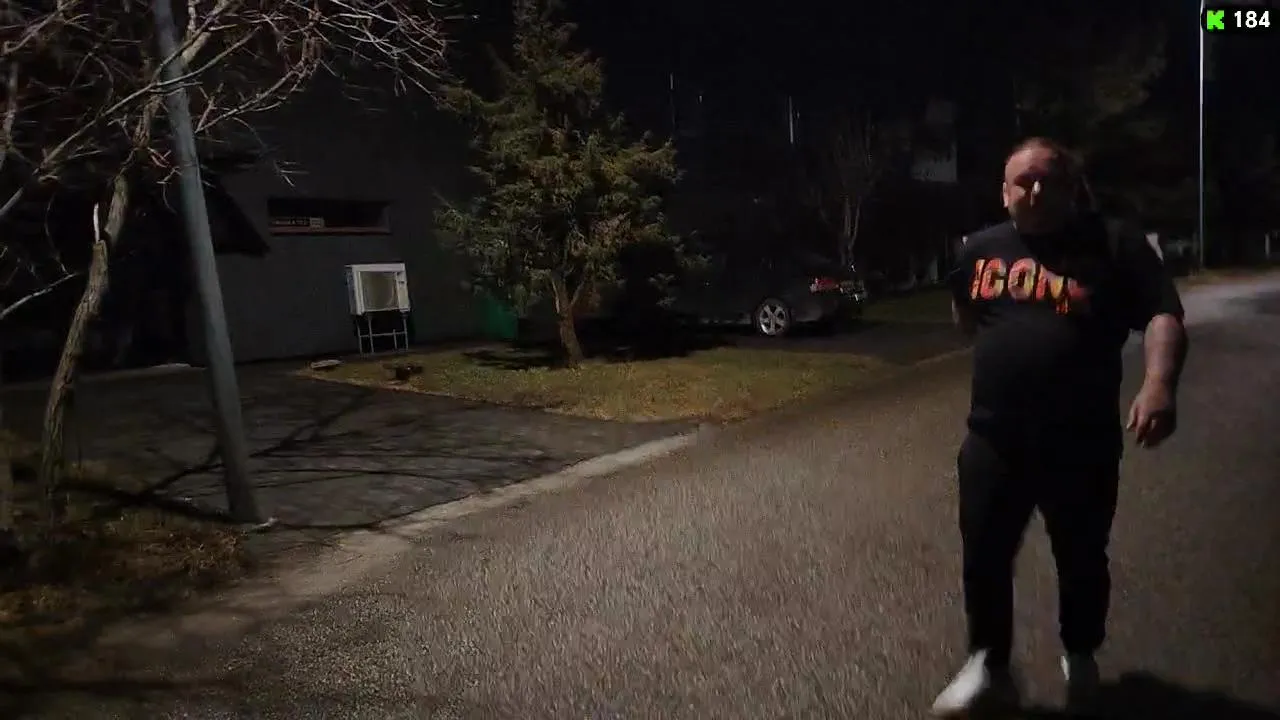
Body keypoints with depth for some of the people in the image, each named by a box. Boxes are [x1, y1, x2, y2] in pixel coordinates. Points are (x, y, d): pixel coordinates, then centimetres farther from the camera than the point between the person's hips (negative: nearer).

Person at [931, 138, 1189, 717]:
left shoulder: (1115, 251, -5)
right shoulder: (980, 249, 5)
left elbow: (1163, 315, -16)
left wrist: (1159, 383, -32)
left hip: (1083, 444, -2)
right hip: (992, 440, 2)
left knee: (1081, 562, 15)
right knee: (984, 560, 6)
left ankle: (1080, 658, 42)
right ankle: (989, 666, 27)